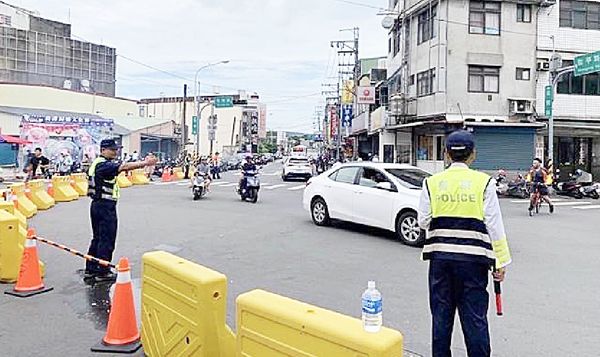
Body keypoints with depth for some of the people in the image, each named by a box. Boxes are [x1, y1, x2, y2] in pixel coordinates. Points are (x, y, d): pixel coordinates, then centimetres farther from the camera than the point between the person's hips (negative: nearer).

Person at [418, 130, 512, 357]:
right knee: (474, 317, 7)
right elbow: (494, 225, -4)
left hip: (440, 255, 2)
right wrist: (501, 262, 2)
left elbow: (423, 222, 2)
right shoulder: (484, 182, -3)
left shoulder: (432, 182, 1)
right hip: (473, 257, -1)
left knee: (441, 314, 13)